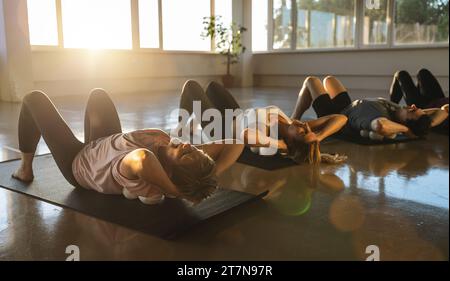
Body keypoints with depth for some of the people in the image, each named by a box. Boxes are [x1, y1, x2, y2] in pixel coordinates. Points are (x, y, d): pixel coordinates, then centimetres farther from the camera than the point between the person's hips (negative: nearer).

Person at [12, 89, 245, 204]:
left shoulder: (138, 176, -50)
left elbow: (142, 159, -74)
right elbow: (237, 142, -34)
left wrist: (173, 191, -59)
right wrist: (210, 177, -44)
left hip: (77, 163, -4)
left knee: (33, 100, 10)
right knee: (97, 93, 26)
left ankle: (25, 169, 34)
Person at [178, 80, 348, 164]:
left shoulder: (262, 134, -45)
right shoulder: (292, 128, -31)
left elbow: (245, 136, -69)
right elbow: (341, 118, -32)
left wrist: (281, 145, -56)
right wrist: (318, 138, -42)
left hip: (222, 128, -5)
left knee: (191, 85, 11)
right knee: (212, 86, 27)